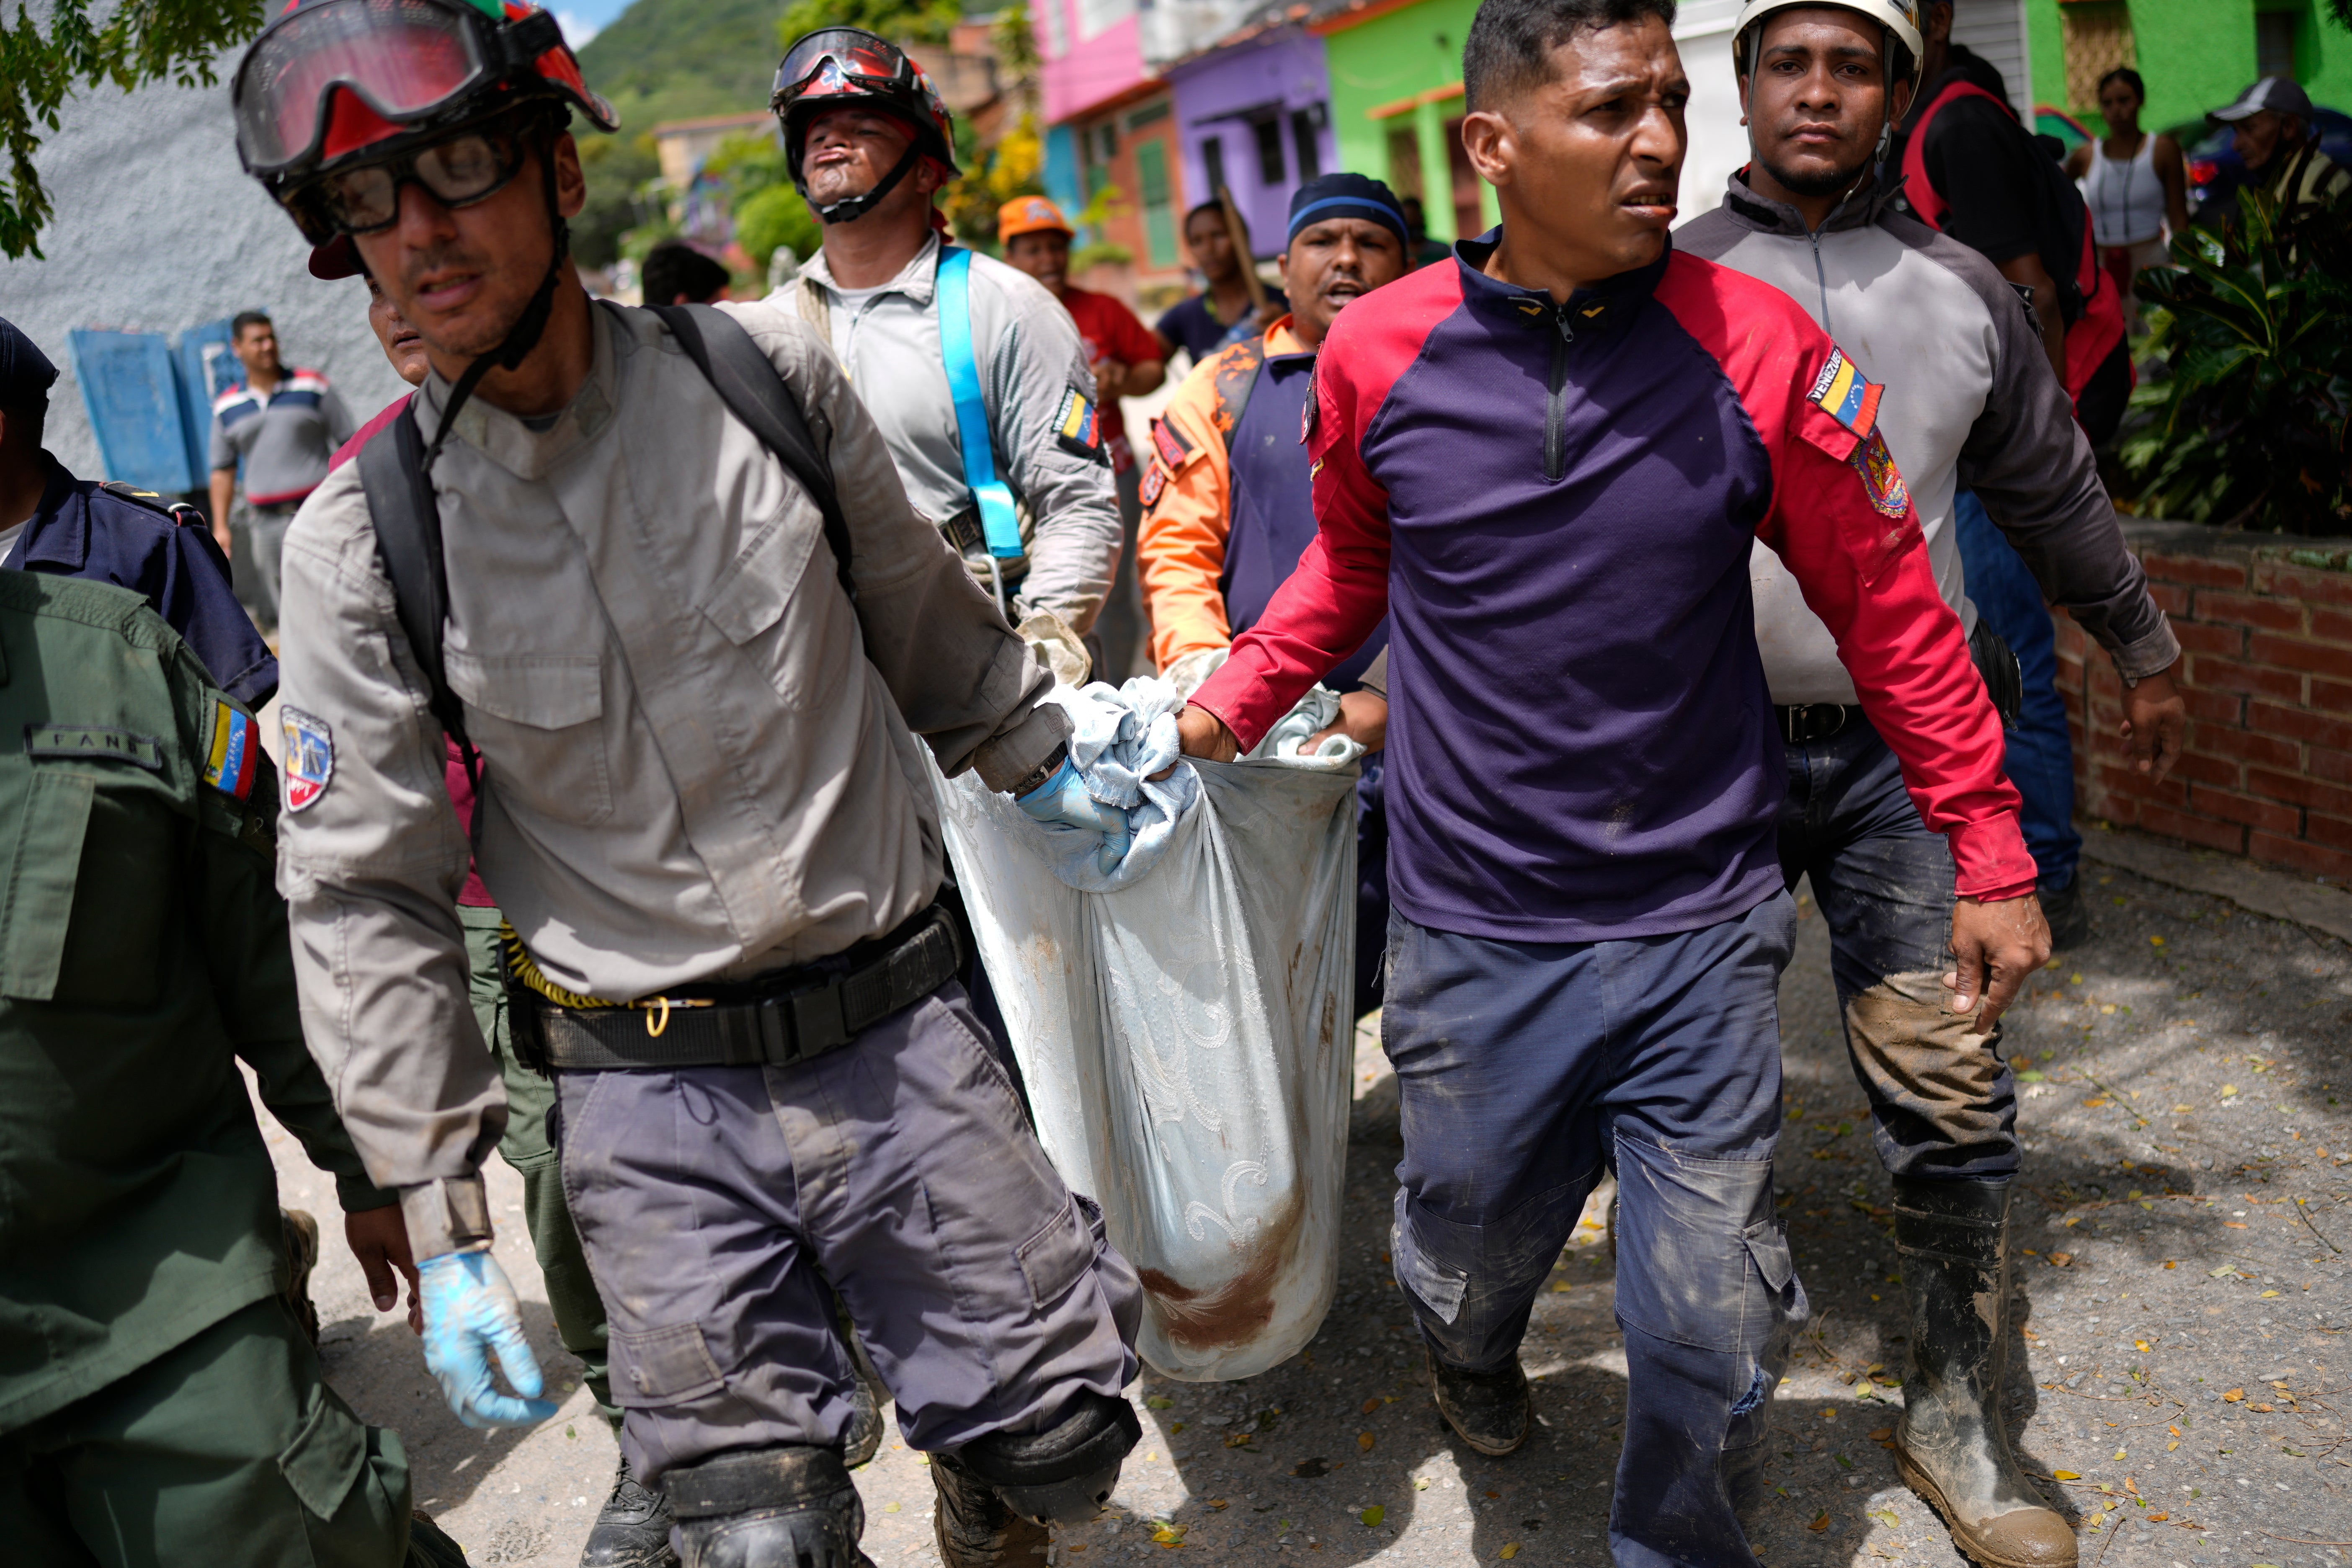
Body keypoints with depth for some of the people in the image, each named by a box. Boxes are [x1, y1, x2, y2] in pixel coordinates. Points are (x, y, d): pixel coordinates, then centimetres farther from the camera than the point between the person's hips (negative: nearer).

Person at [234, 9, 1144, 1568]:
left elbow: (916, 608, 13)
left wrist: (1039, 762, 23)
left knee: (1062, 1433, 9)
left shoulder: (768, 371, -4)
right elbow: (365, 899, -3)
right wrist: (444, 1221, -4)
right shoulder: (359, 541, -7)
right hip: (655, 1099, -1)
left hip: (898, 1029, 1)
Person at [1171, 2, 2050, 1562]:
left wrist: (1990, 854, 2)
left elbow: (1888, 604, 0)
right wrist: (1235, 697, 7)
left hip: (1701, 932, 0)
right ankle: (1472, 1354, 58)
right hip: (1472, 934, 1)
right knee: (1467, 1254, 20)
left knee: (1711, 1328, 5)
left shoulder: (1757, 346, -8)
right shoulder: (1376, 354, -6)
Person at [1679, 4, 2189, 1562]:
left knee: (1953, 1099, -2)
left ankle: (1959, 1415, 15)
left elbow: (2056, 493, 20)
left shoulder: (1960, 291, 7)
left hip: (1903, 750, 1)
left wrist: (2145, 653, 29)